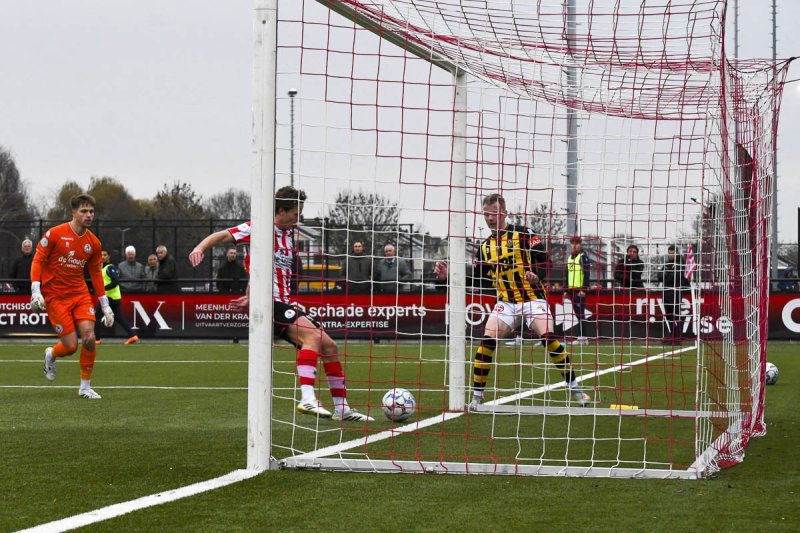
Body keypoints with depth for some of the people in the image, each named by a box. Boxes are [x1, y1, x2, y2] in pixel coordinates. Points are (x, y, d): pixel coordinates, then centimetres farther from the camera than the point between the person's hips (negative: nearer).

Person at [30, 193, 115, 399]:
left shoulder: (93, 242, 3)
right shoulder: (54, 234, -10)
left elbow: (96, 273, 14)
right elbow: (38, 260, -6)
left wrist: (105, 305, 13)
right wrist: (36, 291, -17)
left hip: (80, 294, 4)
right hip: (55, 296, -4)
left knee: (89, 338, -14)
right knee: (71, 346, -9)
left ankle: (85, 386, 3)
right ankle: (51, 355, 29)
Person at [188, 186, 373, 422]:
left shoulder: (289, 235, 19)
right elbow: (222, 236, -14)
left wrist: (250, 297, 32)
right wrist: (201, 247, -34)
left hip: (285, 304, 9)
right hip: (269, 305, -9)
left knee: (329, 346, 7)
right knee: (313, 335, -29)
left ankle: (342, 408, 16)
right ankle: (307, 399, -40)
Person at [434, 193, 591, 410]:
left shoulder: (522, 234, -2)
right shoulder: (486, 246, 13)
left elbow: (542, 259, -7)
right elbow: (476, 276, 15)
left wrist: (537, 276, -26)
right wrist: (450, 275, 2)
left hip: (532, 298, -4)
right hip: (506, 303, 4)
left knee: (548, 337, -22)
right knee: (487, 341, -13)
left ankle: (574, 388, -9)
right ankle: (477, 395, -4)